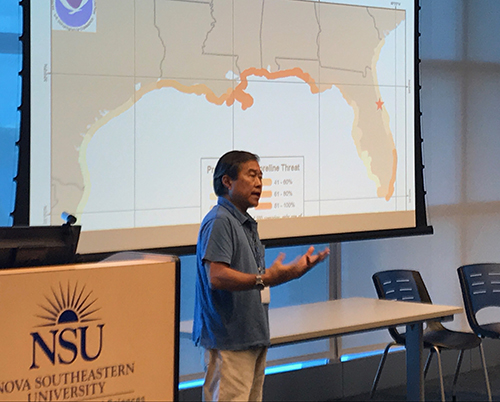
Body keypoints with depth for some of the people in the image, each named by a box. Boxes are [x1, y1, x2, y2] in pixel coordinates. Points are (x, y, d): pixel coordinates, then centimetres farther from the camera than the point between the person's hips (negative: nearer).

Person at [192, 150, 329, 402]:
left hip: (253, 338, 10)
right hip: (228, 340, -10)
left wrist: (294, 269, 16)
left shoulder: (247, 224, 20)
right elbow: (217, 277, -24)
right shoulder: (218, 222, -13)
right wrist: (265, 278, -30)